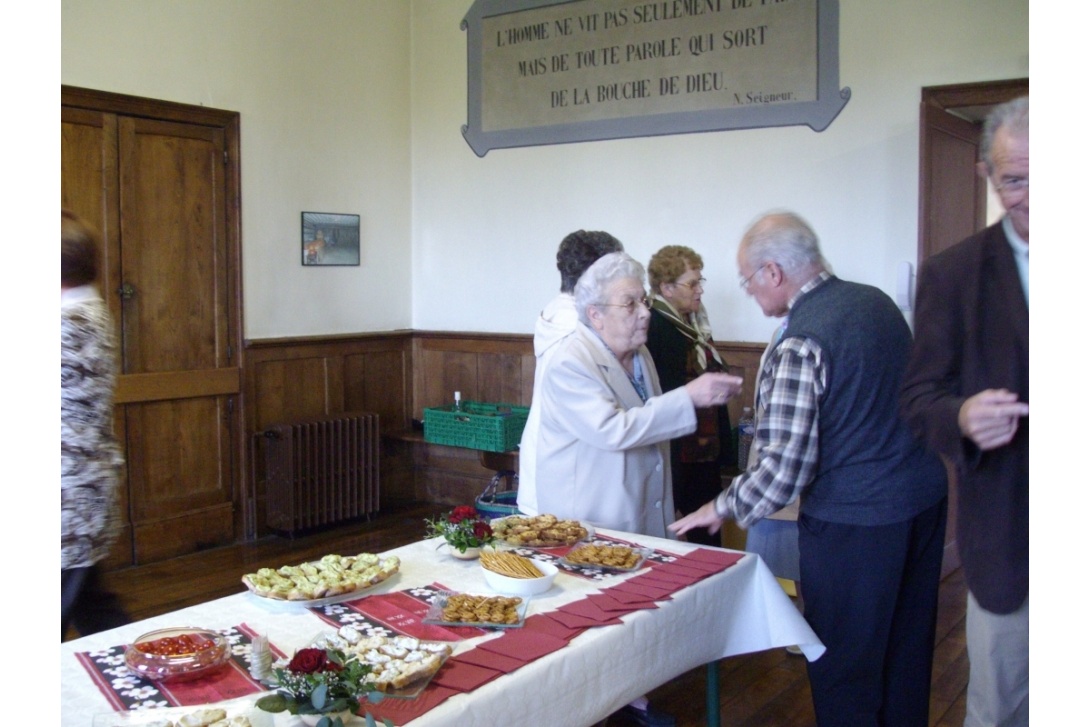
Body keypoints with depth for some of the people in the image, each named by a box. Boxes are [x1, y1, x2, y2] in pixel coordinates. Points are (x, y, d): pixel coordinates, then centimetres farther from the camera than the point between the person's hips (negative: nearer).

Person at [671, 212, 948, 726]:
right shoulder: (877, 302, 4)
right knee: (907, 647, 21)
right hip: (925, 496, 8)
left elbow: (783, 467, -23)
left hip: (855, 519, -8)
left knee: (844, 664, 9)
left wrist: (724, 507, -7)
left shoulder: (800, 344, -21)